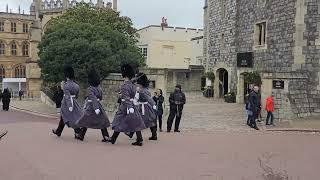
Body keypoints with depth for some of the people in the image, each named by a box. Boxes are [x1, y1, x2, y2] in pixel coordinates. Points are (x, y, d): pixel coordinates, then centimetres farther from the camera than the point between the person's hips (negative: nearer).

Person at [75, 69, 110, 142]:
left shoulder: (90, 89, -16)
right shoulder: (99, 88, 5)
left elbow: (93, 98, -27)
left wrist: (96, 108, -33)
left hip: (91, 107, -6)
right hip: (99, 105, 6)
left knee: (85, 121, 10)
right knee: (101, 121, 5)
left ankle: (81, 136, 22)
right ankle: (106, 137, 0)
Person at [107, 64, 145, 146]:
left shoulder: (125, 85, -14)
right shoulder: (132, 85, 11)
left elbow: (126, 98, -22)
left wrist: (129, 108, -28)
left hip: (125, 106, -7)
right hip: (132, 105, 7)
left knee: (119, 122, 5)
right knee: (136, 123, 4)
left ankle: (113, 139, 16)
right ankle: (139, 140, 3)